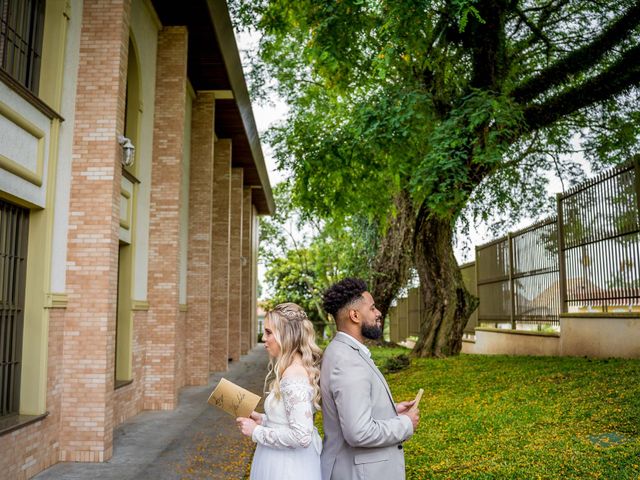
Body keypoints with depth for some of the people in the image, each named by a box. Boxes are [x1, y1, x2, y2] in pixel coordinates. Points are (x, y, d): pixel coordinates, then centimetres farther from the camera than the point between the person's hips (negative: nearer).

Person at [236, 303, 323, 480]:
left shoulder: (293, 375, -24)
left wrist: (257, 431, -18)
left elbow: (301, 436, -27)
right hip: (289, 461, 9)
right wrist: (264, 420, 7)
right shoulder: (299, 368, 6)